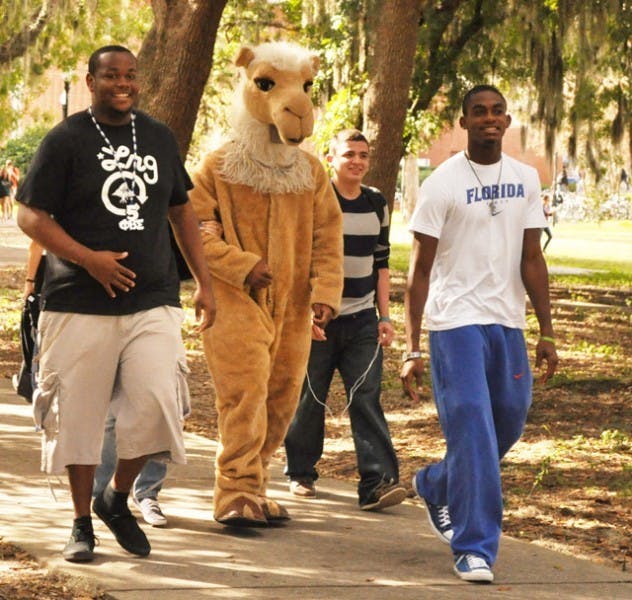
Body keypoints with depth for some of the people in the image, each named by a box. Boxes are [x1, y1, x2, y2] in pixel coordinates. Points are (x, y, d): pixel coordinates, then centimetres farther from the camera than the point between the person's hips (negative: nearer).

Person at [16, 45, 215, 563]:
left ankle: (118, 499, 11)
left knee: (157, 402, -12)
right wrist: (89, 259, -16)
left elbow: (181, 211, 21)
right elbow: (30, 216, -5)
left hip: (153, 302, 3)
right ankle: (82, 524, 18)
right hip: (81, 306, -3)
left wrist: (204, 282, 15)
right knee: (79, 415, 1)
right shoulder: (66, 141, -1)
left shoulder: (160, 139, 13)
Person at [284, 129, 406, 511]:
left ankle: (378, 482, -14)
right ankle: (301, 473, 22)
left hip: (362, 320, 3)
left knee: (366, 398, -7)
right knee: (310, 398, 5)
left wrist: (384, 316, 11)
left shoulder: (377, 204, 10)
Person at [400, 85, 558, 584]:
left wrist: (547, 332, 4)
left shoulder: (526, 179, 9)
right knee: (473, 433, -11)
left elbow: (532, 259, 11)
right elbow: (419, 270, -5)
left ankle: (436, 487, 37)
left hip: (508, 324, 5)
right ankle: (475, 548, -4)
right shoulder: (443, 183, -5)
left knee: (508, 425, 11)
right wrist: (412, 350, -9)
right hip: (455, 322, -5)